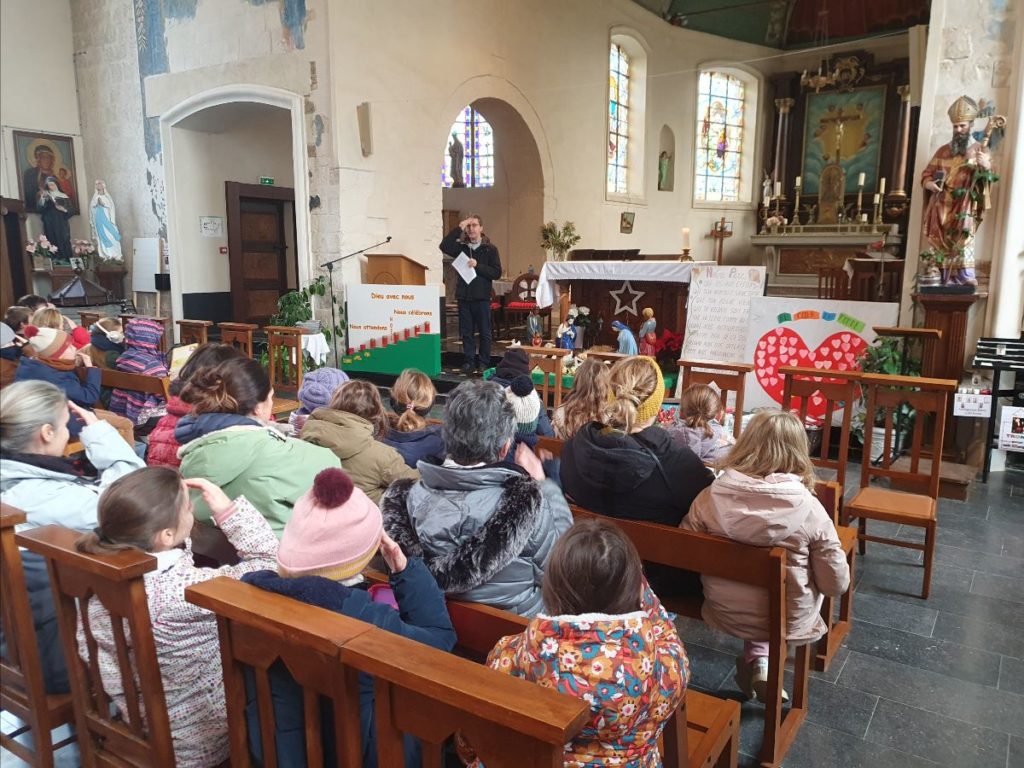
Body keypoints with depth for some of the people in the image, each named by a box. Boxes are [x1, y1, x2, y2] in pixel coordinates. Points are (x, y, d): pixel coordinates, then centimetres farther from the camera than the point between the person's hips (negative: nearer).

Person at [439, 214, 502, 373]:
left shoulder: (490, 249, 1)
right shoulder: (461, 247, 9)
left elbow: (497, 273, -6)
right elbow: (444, 246, -10)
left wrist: (478, 266, -16)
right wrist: (458, 228, -12)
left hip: (482, 297, -2)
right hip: (464, 296, 3)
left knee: (484, 332, 3)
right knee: (466, 332, 7)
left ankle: (484, 363, 13)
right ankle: (469, 361, 16)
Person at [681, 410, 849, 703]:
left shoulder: (709, 497, -18)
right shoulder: (809, 509, -20)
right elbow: (836, 584, -13)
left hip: (725, 614, 2)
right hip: (788, 621, -2)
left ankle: (756, 658, 18)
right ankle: (761, 656, 17)